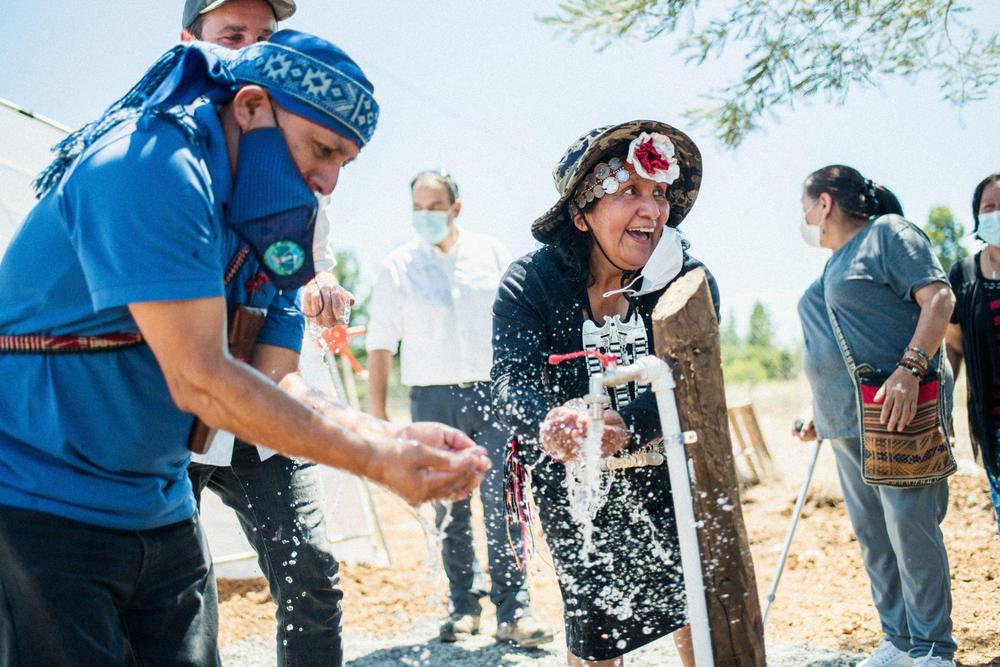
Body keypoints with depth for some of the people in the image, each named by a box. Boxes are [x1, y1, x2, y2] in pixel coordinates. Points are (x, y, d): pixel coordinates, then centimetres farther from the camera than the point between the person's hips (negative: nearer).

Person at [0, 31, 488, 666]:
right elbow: (201, 382, -25)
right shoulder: (156, 169, -20)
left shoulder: (234, 207, 8)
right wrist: (381, 461, -21)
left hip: (160, 513, 9)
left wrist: (396, 437, -11)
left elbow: (266, 384, 3)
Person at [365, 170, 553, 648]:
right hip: (433, 400, 0)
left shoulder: (490, 253, 7)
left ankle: (512, 611, -2)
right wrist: (377, 416, 1)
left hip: (492, 393, 0)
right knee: (450, 510, 6)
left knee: (502, 501, -6)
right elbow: (381, 346, 5)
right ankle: (464, 605, 18)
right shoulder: (396, 268, 4)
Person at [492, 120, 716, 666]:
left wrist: (624, 426, -45)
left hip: (665, 472, 1)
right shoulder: (530, 283, -13)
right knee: (593, 622, 6)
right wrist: (546, 426, -50)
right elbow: (512, 378, -26)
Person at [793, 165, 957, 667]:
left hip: (899, 412, -8)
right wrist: (820, 412, 22)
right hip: (847, 422, 9)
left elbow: (939, 298, -12)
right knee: (871, 535, 7)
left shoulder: (887, 233, -1)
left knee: (910, 526, -10)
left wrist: (909, 368, -23)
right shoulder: (833, 266, 23)